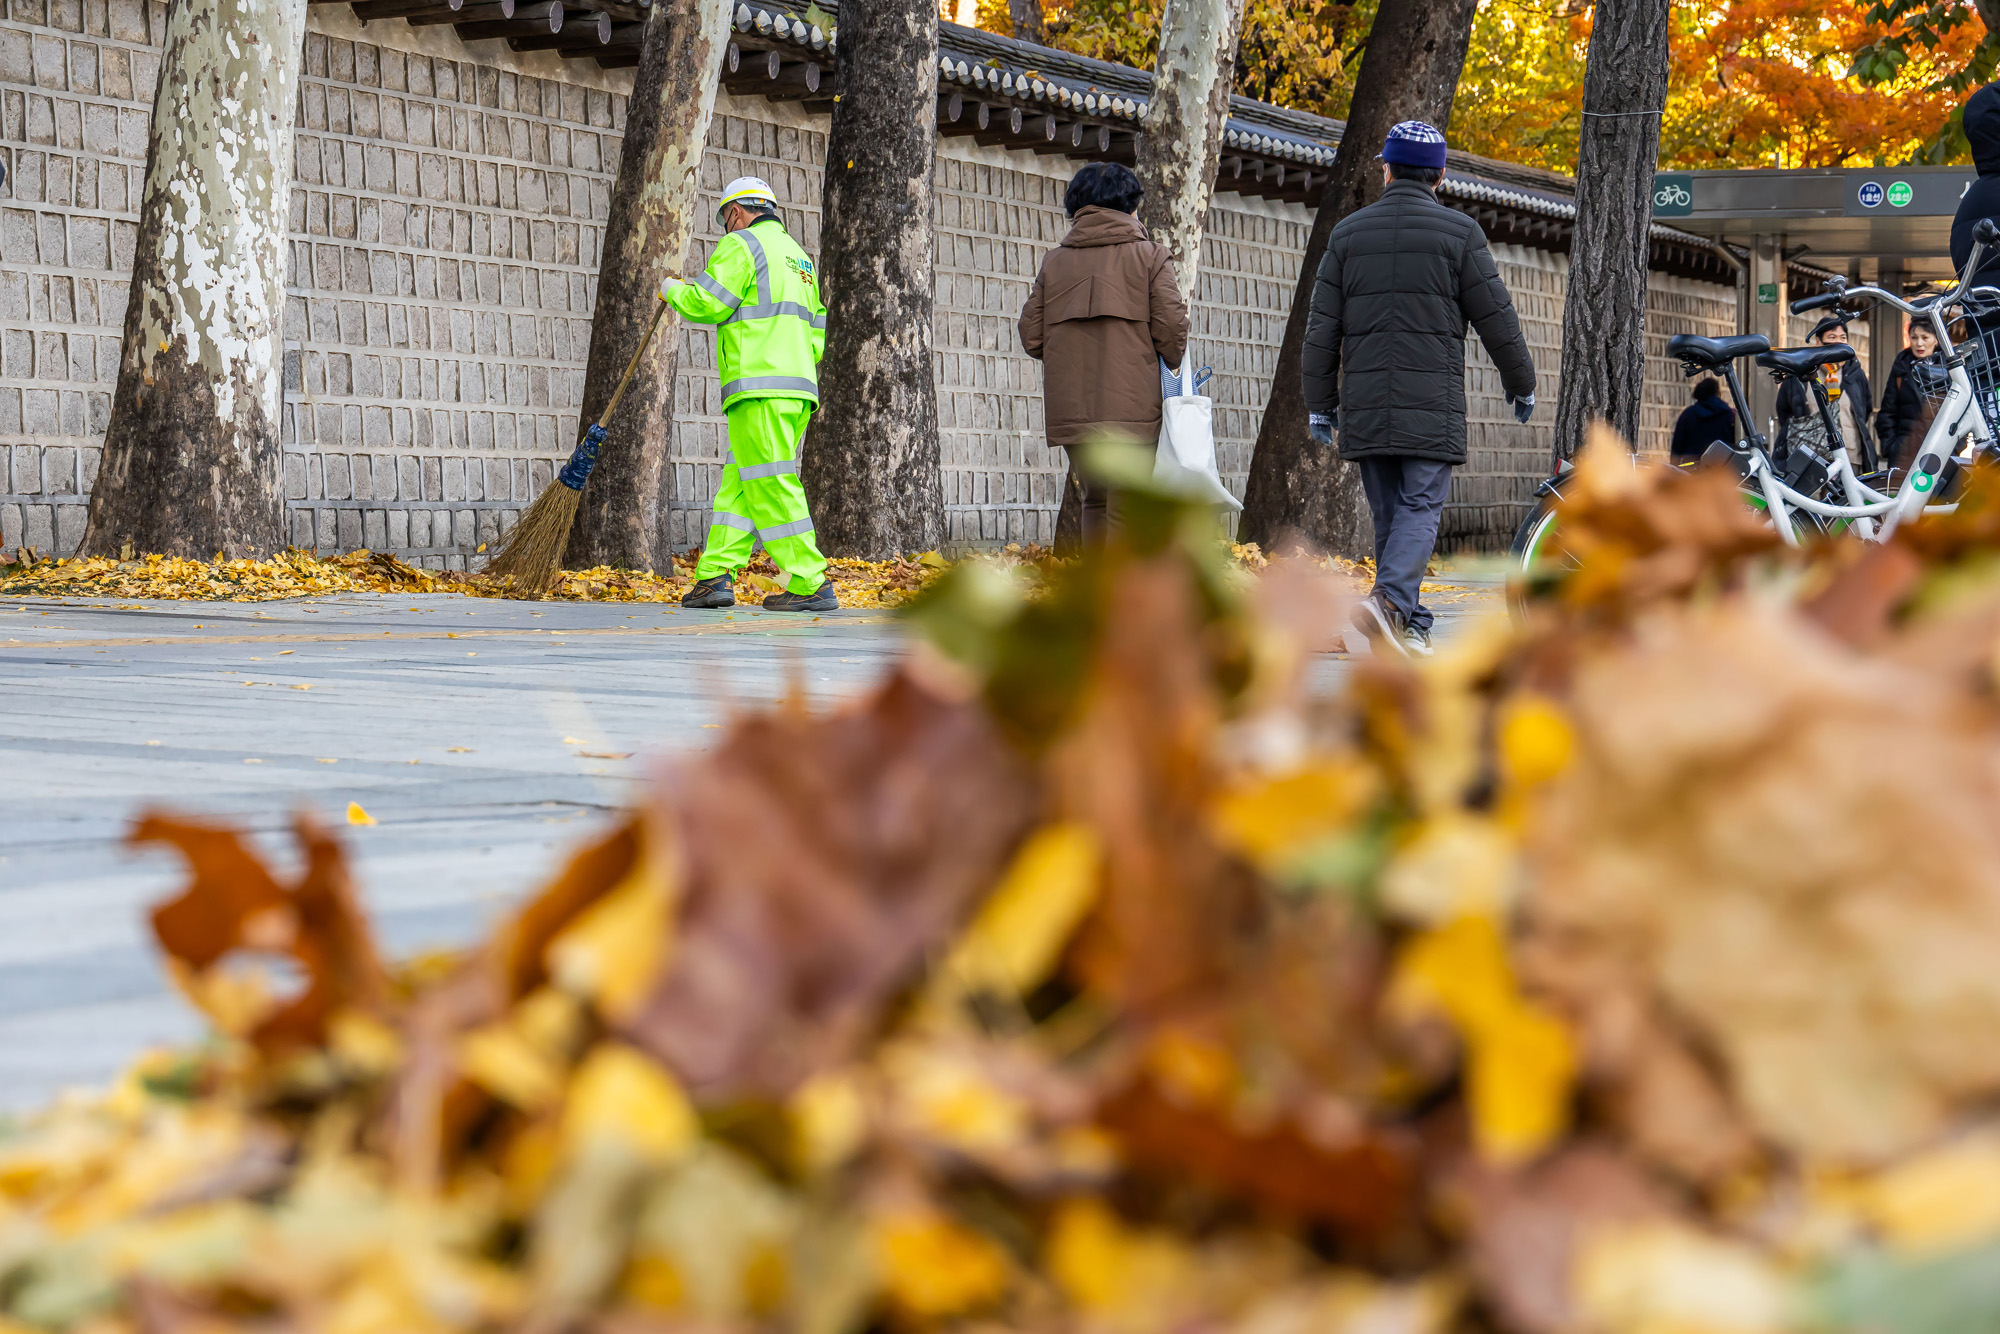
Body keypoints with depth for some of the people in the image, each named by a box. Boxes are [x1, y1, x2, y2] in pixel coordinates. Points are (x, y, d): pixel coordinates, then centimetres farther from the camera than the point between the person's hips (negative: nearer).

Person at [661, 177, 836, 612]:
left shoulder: (741, 245, -2)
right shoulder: (798, 255, 25)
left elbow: (705, 304, -9)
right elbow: (816, 331, 25)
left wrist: (673, 290, 9)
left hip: (759, 387, -9)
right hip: (799, 387, 9)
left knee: (770, 487, -10)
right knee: (738, 485, 9)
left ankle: (810, 584, -14)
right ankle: (715, 576, 4)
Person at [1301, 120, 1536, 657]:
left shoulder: (1349, 232, 8)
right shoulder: (1458, 232, -1)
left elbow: (1323, 328, 7)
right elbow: (1496, 318, 1)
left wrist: (1320, 404, 14)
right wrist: (1521, 384, 15)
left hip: (1365, 405, 3)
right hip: (1432, 405, -3)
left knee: (1389, 514, 10)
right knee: (1421, 508, -4)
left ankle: (1409, 627, 12)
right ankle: (1390, 602, -26)